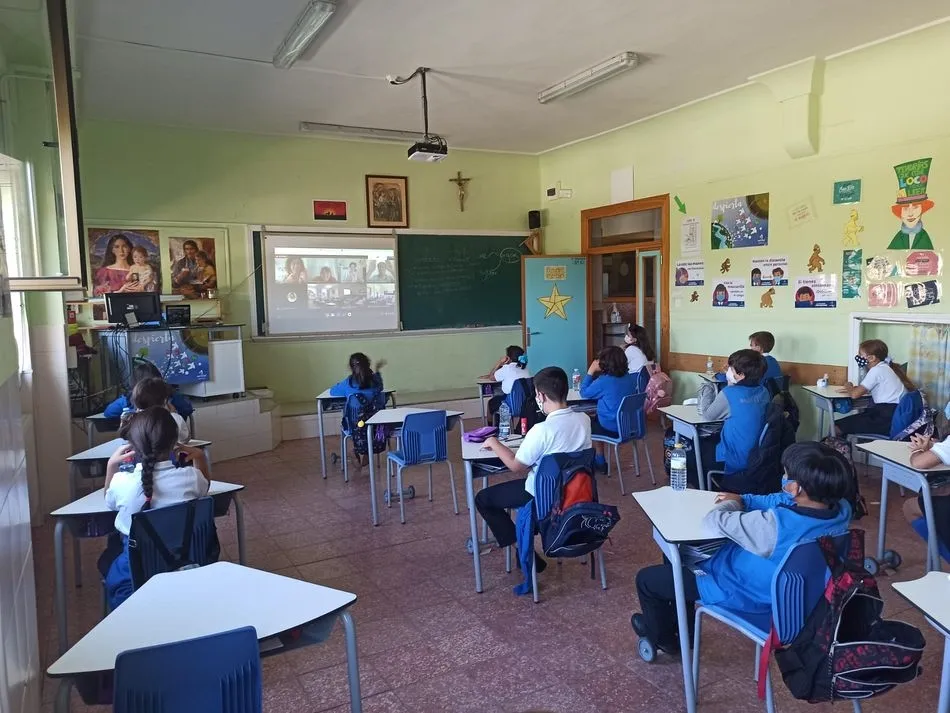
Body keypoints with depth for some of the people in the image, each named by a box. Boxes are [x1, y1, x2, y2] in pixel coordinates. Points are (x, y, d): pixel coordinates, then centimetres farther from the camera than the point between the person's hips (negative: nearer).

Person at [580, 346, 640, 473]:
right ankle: (599, 462, 34)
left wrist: (591, 371, -3)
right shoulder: (630, 378, -2)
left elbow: (584, 393, -6)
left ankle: (600, 463, 33)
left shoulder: (603, 381, -22)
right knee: (596, 420, 29)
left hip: (612, 429, -7)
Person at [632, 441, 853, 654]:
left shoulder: (776, 525, -41)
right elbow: (787, 502, 3)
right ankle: (683, 629, 42)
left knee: (646, 578, 8)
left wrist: (731, 505, -5)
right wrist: (743, 500, -1)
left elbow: (716, 520, -25)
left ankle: (663, 636, 36)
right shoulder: (841, 508, -17)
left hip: (746, 593, -8)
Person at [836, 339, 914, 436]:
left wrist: (850, 389, 7)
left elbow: (855, 394, -14)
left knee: (837, 426, -9)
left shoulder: (877, 370, -11)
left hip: (890, 418, -9)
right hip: (893, 414, 9)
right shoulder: (883, 368, 17)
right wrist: (852, 389, 11)